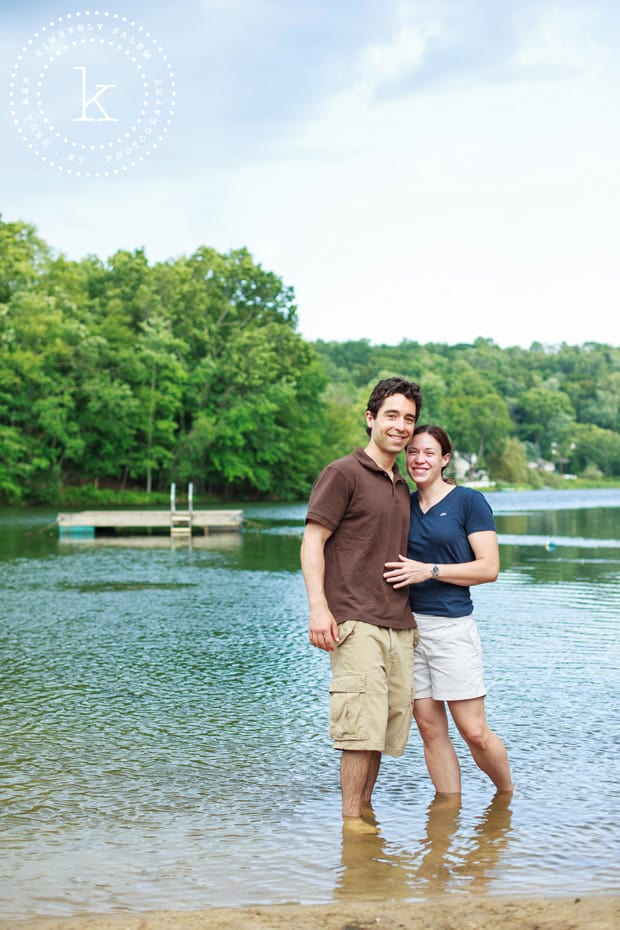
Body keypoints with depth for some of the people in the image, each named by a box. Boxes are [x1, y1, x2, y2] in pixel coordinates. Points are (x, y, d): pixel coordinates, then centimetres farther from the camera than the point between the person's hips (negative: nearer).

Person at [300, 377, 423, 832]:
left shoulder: (402, 487, 20)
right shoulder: (343, 474, -2)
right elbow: (312, 542, -7)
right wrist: (318, 606, -18)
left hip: (400, 625, 7)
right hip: (356, 623, -7)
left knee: (387, 727, 7)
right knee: (363, 726, -11)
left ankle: (365, 810, 19)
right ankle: (351, 820, -2)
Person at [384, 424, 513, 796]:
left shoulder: (469, 501, -2)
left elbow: (489, 568, -8)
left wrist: (429, 570, -15)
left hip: (451, 626, -4)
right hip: (406, 623, 5)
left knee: (475, 732, -2)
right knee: (430, 729, 6)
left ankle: (508, 795, 23)